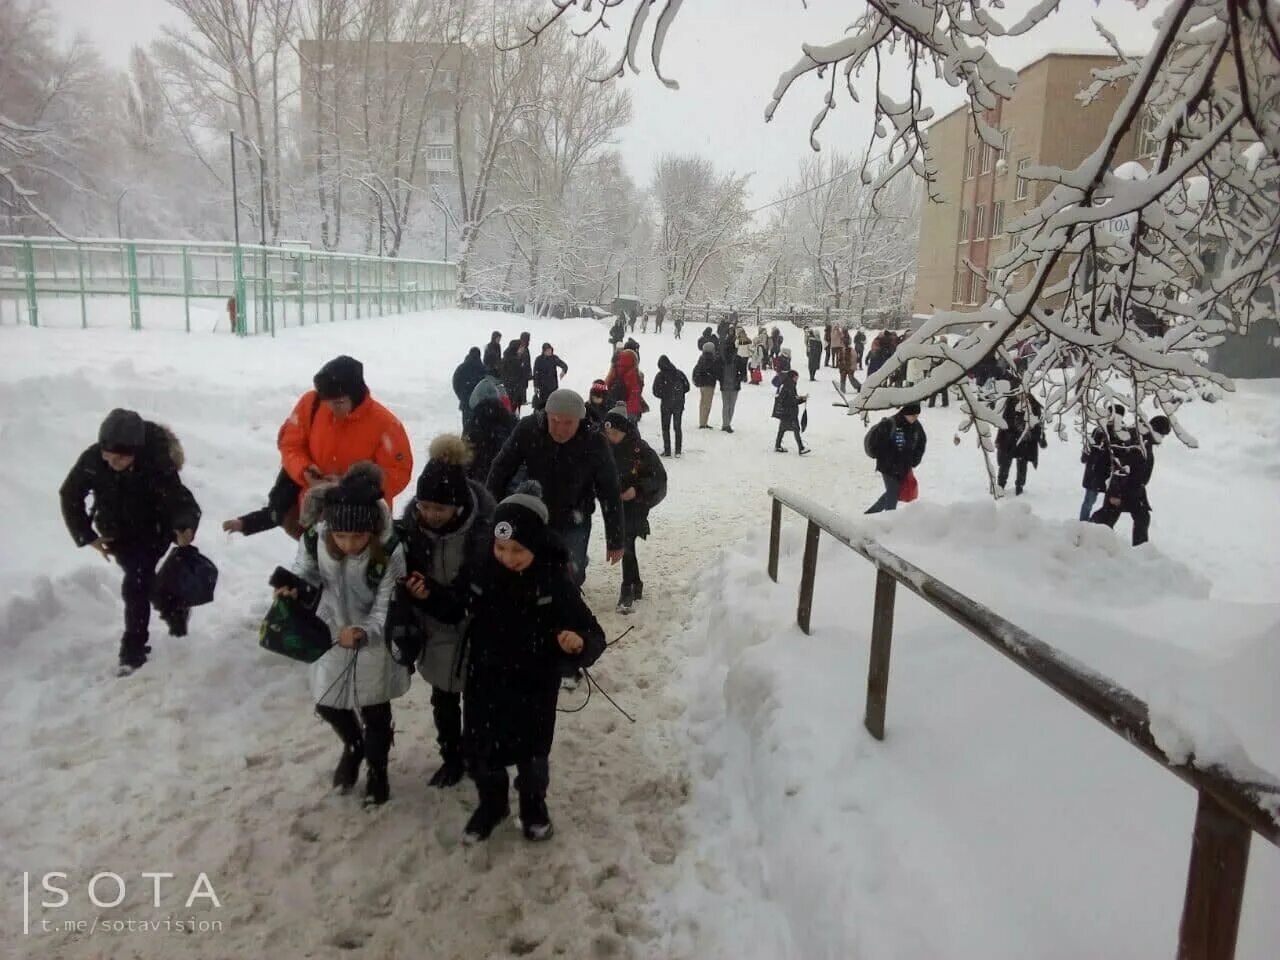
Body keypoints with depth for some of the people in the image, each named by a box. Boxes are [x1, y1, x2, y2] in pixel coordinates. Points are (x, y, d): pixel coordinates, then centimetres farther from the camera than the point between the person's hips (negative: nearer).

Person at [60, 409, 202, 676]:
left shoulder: (157, 463, -34)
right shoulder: (92, 459, -24)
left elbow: (182, 501, -36)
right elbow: (69, 495, -8)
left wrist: (184, 527, -59)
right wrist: (87, 535, -11)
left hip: (153, 531, -4)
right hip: (117, 532, 4)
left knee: (135, 584, -13)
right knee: (142, 577, 12)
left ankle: (133, 649, -1)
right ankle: (174, 609, 40)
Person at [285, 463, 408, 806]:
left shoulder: (390, 551, -32)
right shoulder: (314, 537, -24)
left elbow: (386, 607, -26)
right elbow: (306, 571, -4)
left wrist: (364, 632, -45)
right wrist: (293, 585, -26)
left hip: (374, 638, -3)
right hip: (330, 631, 3)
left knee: (374, 710, 12)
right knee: (327, 704, 17)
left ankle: (377, 769, 42)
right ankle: (353, 746, 51)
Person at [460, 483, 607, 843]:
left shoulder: (555, 584, -21)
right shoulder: (483, 573, -12)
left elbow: (593, 635, -20)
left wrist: (580, 644, -42)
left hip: (533, 688, -3)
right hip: (484, 683, 3)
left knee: (532, 753, 17)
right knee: (478, 750, 16)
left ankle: (534, 805, 45)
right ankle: (491, 803, 44)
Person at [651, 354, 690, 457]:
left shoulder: (660, 375, -9)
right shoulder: (679, 373, 0)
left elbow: (655, 391, -11)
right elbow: (687, 387, 4)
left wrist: (663, 396, 7)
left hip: (666, 404, -3)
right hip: (679, 404, 3)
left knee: (666, 428, 8)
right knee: (678, 427, 12)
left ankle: (667, 450, 5)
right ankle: (678, 450, 10)